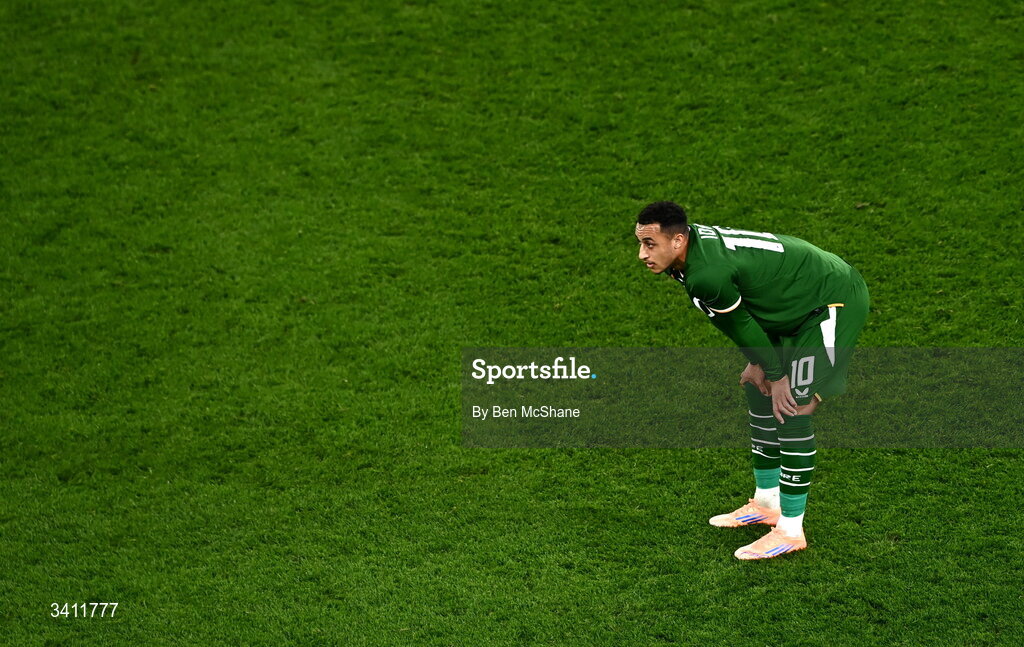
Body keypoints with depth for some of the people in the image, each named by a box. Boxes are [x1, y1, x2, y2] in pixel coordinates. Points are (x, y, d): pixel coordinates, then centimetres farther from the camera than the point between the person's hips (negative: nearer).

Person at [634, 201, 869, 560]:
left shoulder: (707, 274, -33)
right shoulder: (696, 244, -4)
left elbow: (740, 324, -19)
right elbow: (743, 319, 7)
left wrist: (775, 374, -6)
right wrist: (759, 362, 5)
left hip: (834, 300, -10)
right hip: (799, 301, 10)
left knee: (791, 410, -11)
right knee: (758, 389, 16)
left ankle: (791, 530, -2)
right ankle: (767, 503, 30)